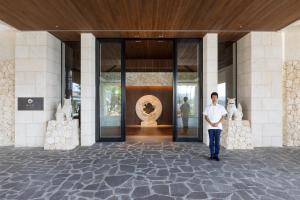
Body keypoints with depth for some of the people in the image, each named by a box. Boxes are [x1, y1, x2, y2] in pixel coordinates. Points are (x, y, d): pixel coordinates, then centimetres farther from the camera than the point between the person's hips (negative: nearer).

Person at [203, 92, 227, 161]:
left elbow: (223, 117, 3)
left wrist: (217, 123, -10)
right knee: (211, 141, 3)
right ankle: (212, 154, 14)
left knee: (217, 142, 0)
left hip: (218, 127, 0)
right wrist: (211, 123, -9)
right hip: (210, 127, 0)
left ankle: (216, 155, 10)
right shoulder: (208, 107, 5)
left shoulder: (221, 107, 5)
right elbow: (206, 117, 4)